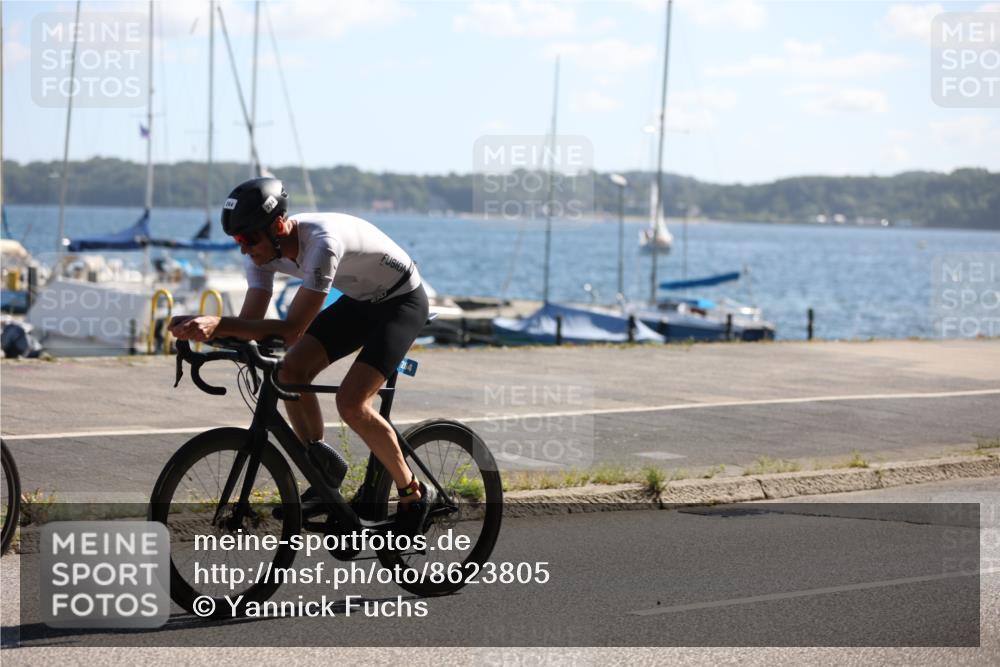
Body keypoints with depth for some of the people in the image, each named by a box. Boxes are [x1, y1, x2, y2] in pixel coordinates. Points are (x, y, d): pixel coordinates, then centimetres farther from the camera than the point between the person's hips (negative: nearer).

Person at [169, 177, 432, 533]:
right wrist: (204, 328, -32)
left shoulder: (323, 242, -38)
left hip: (402, 301, -8)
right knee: (292, 372, -10)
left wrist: (219, 323, -46)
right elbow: (251, 322, -13)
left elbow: (292, 329, -40)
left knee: (351, 402, -21)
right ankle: (325, 473, 8)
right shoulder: (265, 249, -13)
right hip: (358, 300, 8)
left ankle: (413, 494, -3)